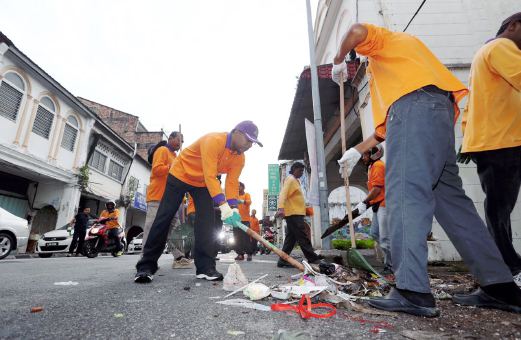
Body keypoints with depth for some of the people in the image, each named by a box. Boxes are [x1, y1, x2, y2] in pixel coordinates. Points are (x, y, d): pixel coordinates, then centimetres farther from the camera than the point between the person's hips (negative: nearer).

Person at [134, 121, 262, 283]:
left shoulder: (239, 158, -10)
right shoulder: (214, 141, -33)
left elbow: (232, 183, -12)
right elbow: (210, 176, -39)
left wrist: (234, 208, -26)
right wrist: (223, 206, -43)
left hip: (203, 184, 6)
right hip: (180, 175, -6)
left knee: (206, 222, -6)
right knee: (164, 218, -6)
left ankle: (205, 267, 1)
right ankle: (147, 266, 4)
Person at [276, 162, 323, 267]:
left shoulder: (295, 180, 22)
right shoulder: (290, 179, -8)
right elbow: (283, 194, -23)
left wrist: (305, 209, 27)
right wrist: (281, 208, -37)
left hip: (295, 213, 10)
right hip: (293, 213, -10)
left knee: (291, 238, 8)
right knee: (302, 237, -6)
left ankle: (283, 260, 10)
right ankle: (312, 258, -1)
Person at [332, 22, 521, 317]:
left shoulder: (383, 38, 23)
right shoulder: (394, 63, 41)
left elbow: (357, 31, -4)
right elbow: (388, 124, 32)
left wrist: (338, 61, 15)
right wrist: (358, 151, 30)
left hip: (415, 105, -9)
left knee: (405, 193, -19)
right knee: (449, 196, 5)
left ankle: (413, 291, -25)